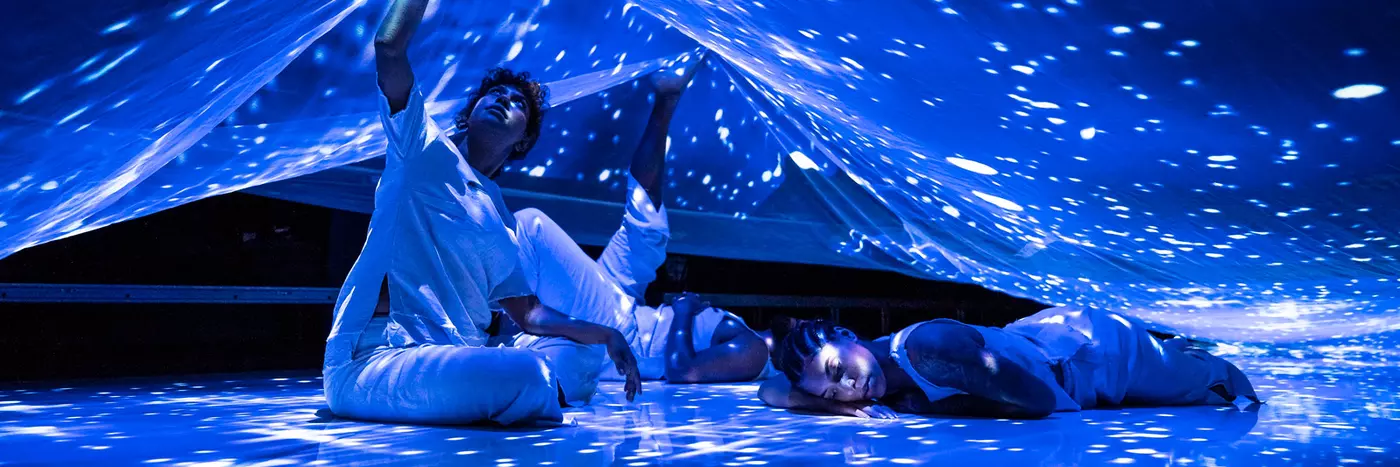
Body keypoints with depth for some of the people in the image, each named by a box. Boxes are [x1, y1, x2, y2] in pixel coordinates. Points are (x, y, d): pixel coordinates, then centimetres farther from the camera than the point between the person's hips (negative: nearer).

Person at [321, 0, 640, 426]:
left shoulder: (501, 221, 20)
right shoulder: (424, 147, 4)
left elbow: (528, 313, 23)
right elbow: (389, 47, -9)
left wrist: (606, 336, 13)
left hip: (458, 360, 7)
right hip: (368, 361, -7)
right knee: (525, 377, -30)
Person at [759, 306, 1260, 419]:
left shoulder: (927, 346, -42)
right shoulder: (888, 387, -21)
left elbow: (1040, 397, -40)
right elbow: (771, 391, -17)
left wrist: (929, 405, -35)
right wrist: (845, 407, -34)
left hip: (1100, 346, -6)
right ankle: (1177, 346, 55)